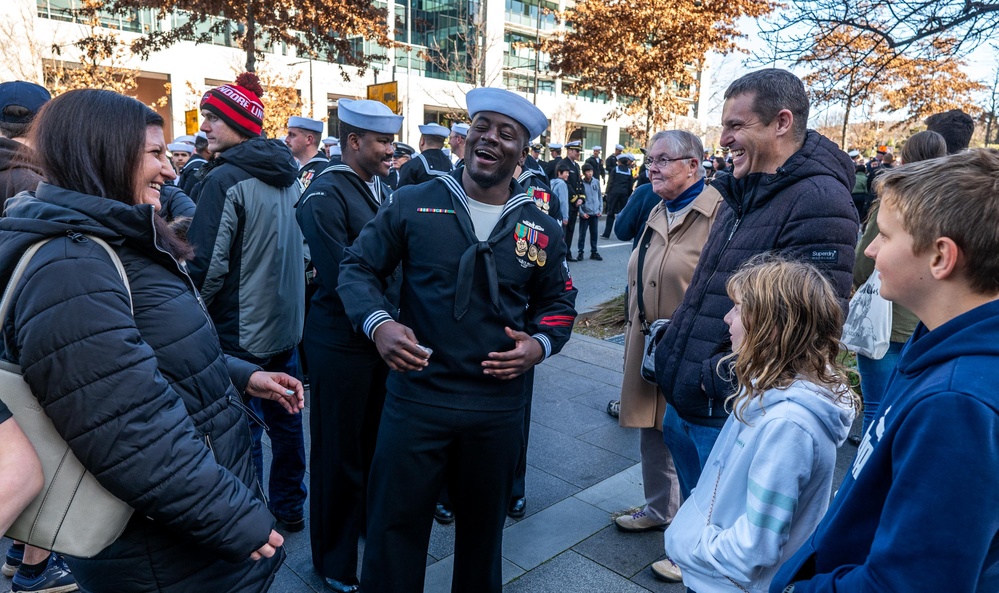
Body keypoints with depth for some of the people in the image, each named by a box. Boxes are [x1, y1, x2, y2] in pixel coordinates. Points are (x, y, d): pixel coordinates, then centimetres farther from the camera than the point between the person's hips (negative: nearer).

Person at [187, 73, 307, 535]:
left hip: (240, 334, -8)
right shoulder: (288, 175, 7)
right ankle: (289, 509, 34)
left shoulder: (225, 180, -17)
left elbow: (207, 266, -19)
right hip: (286, 325, 8)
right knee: (285, 420, 18)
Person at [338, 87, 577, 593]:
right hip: (416, 396, -2)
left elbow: (559, 302, 13)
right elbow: (358, 267, 2)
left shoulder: (541, 229, 3)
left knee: (483, 527, 23)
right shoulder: (412, 204, -4)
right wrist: (378, 323, -16)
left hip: (499, 406, 3)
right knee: (394, 528, 11)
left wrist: (539, 344, -8)